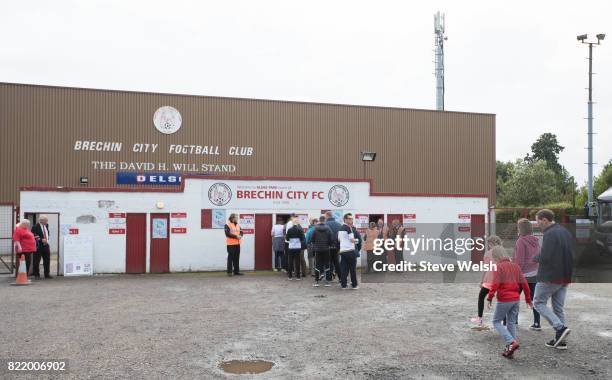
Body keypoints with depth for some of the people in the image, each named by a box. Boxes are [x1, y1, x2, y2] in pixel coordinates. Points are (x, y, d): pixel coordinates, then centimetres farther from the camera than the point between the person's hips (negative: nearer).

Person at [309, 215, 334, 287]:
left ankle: (316, 281, 5)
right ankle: (327, 281, 7)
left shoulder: (315, 229, -8)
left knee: (317, 265, 6)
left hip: (317, 249, 0)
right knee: (326, 265, 8)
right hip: (326, 249, 0)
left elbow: (311, 239, -3)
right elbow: (331, 240, -6)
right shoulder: (328, 229, -7)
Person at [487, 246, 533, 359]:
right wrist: (528, 299, 16)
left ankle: (511, 342, -11)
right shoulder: (515, 266, 11)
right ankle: (509, 350, 13)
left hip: (504, 300, -6)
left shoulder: (498, 267, -8)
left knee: (496, 321, 6)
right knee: (511, 323, 12)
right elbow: (524, 283, 10)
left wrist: (490, 298, -14)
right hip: (516, 299, 6)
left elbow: (496, 284, -18)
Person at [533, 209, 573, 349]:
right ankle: (560, 340, 14)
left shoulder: (549, 234, -17)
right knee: (559, 307, 13)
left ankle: (560, 328, -10)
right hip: (565, 277, 9)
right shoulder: (566, 232, 12)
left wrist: (536, 257, -3)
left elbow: (544, 257, -23)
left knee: (539, 302, 5)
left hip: (550, 277, -9)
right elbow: (572, 255, 18)